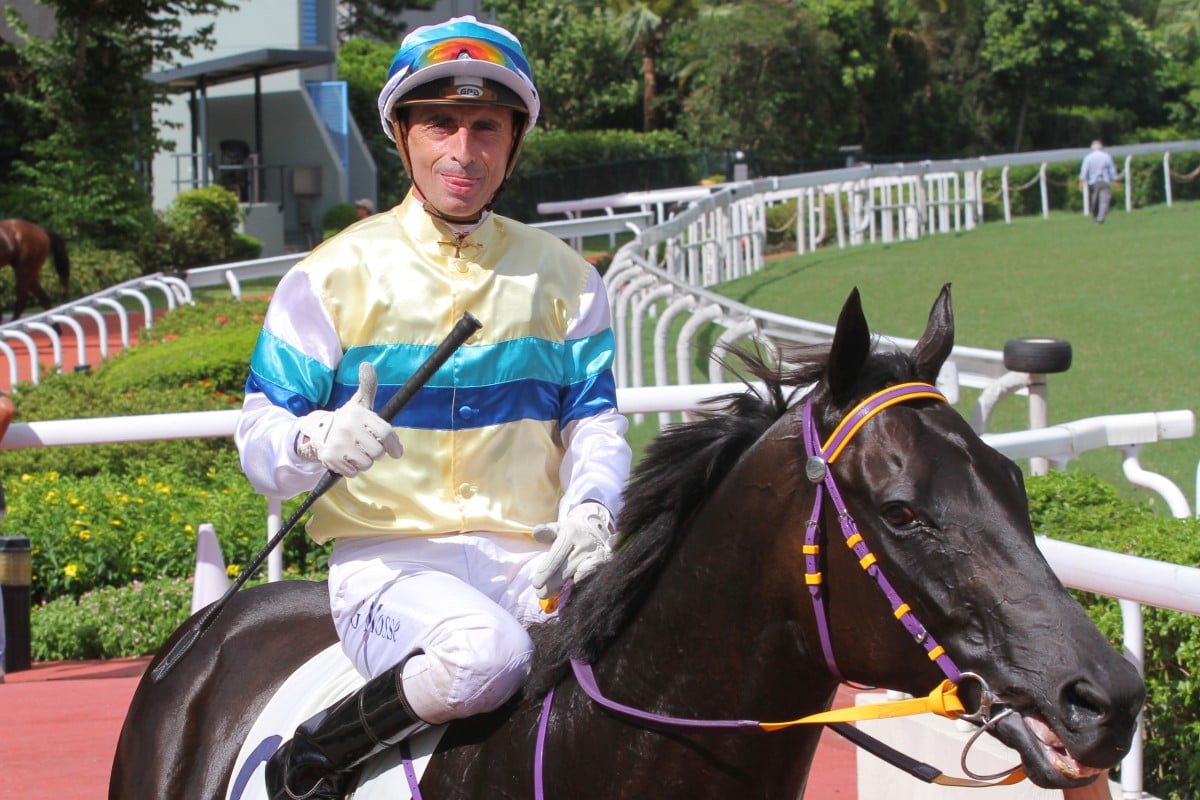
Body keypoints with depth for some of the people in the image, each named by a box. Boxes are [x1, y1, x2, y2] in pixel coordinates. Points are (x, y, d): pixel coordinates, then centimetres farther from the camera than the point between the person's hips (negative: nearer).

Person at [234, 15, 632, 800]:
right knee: (484, 651, -36)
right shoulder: (336, 275, 4)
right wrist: (319, 440, -22)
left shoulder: (561, 276, 13)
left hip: (532, 559, 3)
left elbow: (595, 419, 11)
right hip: (389, 562, -3)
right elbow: (261, 438, 2)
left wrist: (589, 510, -11)